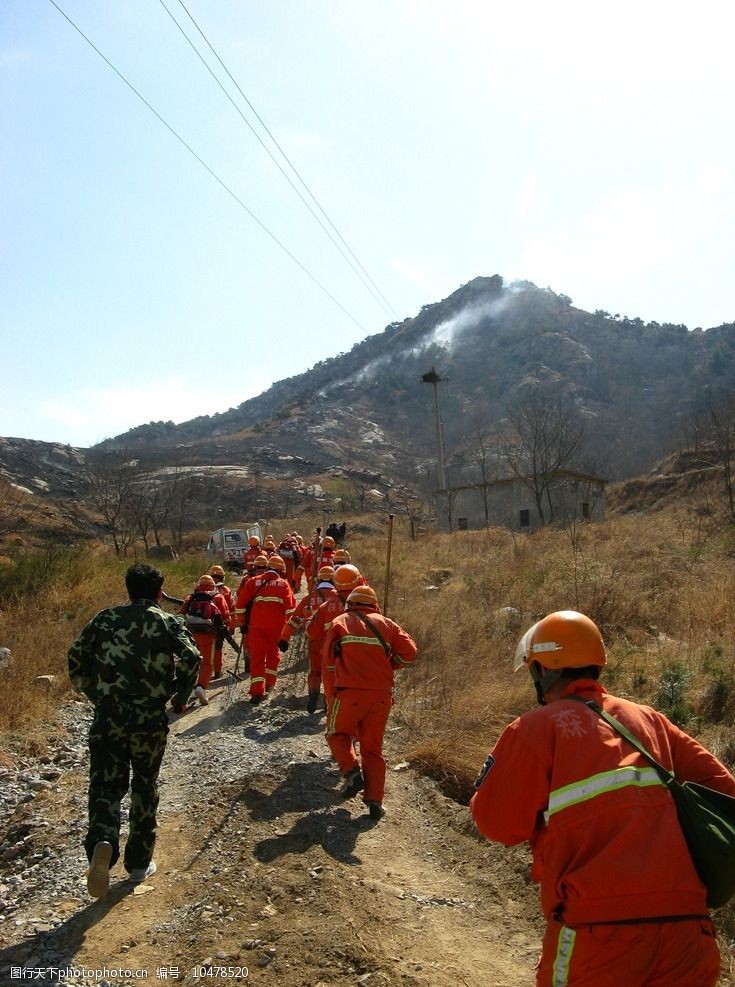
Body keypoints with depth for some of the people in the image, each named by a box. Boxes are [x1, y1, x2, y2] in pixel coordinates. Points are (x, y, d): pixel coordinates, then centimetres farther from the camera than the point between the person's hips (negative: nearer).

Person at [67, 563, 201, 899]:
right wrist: (180, 698, 2)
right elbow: (191, 658, -13)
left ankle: (102, 843, -21)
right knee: (145, 787, 16)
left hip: (108, 715, 0)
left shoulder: (106, 618, 6)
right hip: (151, 718, 0)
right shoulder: (169, 622, 0)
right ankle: (139, 863, 26)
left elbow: (76, 657, 5)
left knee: (106, 786, 7)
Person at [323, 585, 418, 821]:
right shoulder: (387, 624, 10)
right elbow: (409, 652, 2)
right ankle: (375, 801, 10)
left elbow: (329, 652, 5)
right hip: (382, 694, 2)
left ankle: (352, 771, 0)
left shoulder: (341, 621, 6)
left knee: (338, 734, 22)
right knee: (373, 747, 15)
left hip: (351, 691, -2)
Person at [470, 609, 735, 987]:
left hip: (600, 925, -4)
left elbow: (498, 823, -6)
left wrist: (502, 769, 13)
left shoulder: (536, 726, -4)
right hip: (686, 920, 4)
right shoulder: (649, 719, 11)